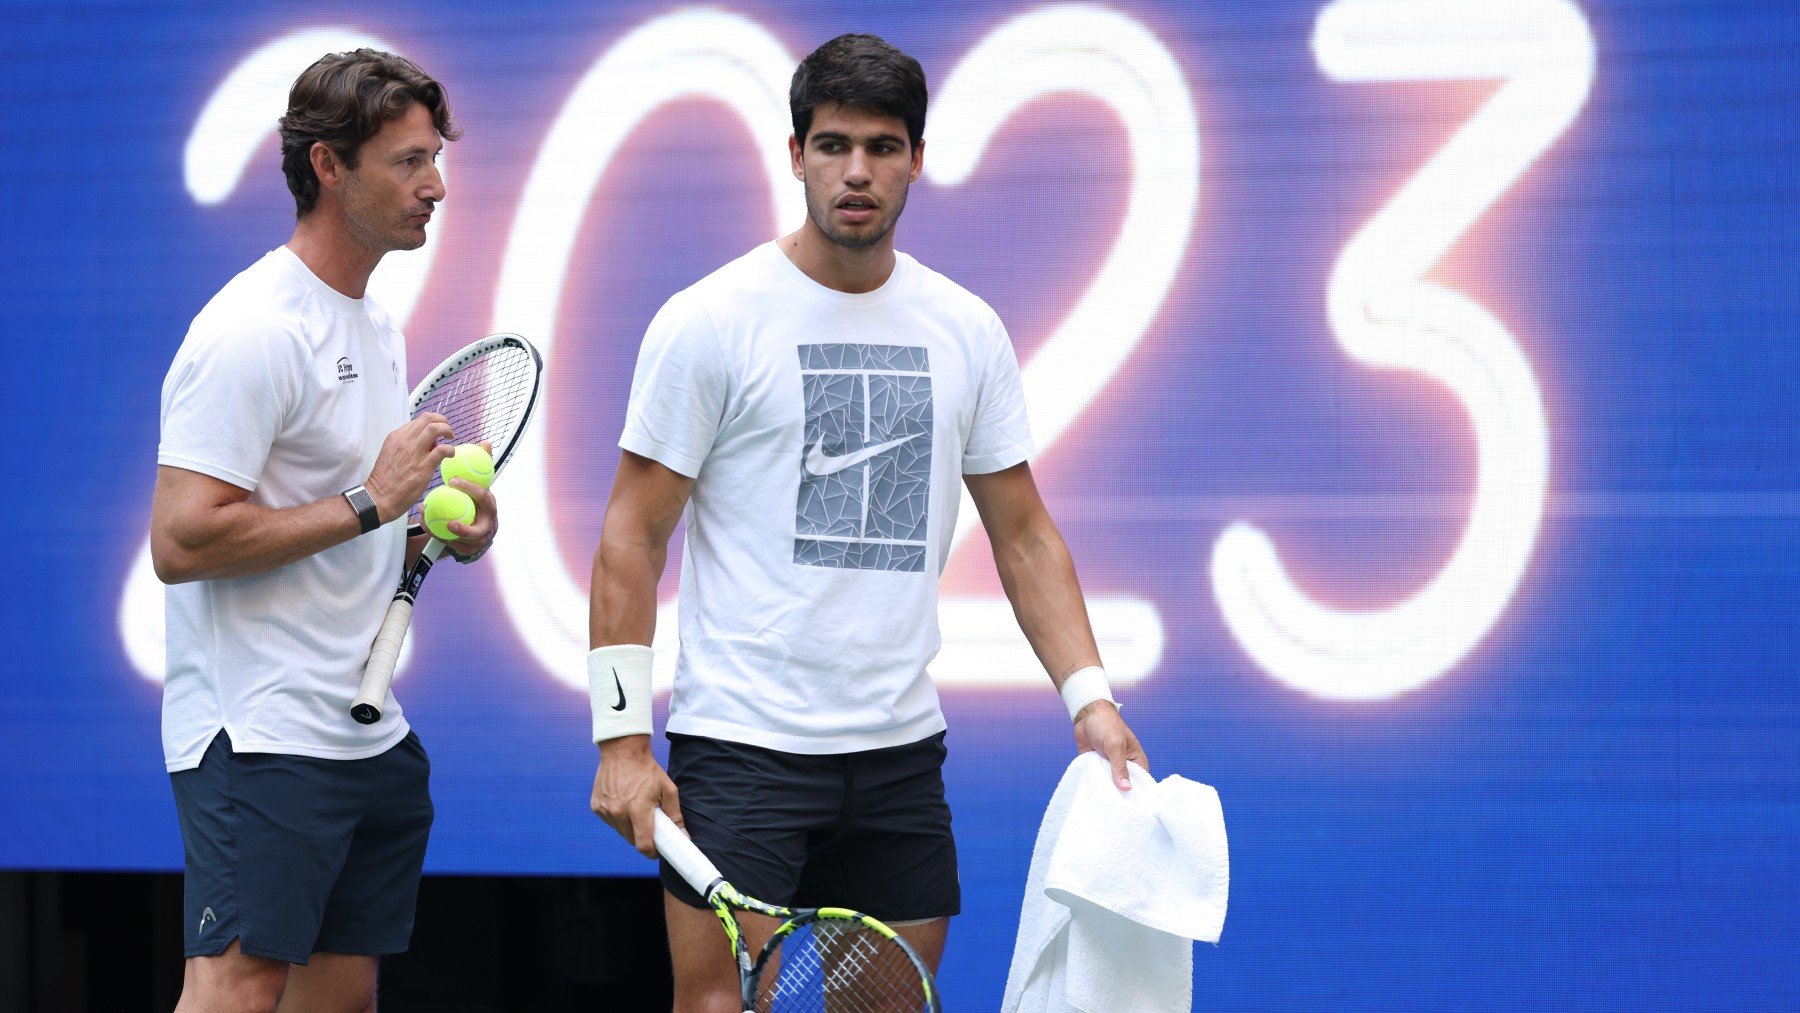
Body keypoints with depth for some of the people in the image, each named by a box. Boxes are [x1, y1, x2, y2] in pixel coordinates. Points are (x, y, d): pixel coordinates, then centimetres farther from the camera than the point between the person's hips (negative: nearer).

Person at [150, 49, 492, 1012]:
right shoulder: (251, 332, -14)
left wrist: (442, 532, 8)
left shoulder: (376, 326, 17)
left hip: (368, 738, 10)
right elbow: (181, 542, -21)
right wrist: (371, 504, -17)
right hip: (261, 740, -9)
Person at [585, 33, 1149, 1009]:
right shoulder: (709, 321, -4)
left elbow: (1023, 536, 14)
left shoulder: (968, 331, 9)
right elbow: (631, 537, -4)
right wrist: (620, 737, -12)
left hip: (900, 751, 5)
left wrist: (1089, 697, 1)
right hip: (740, 745, -5)